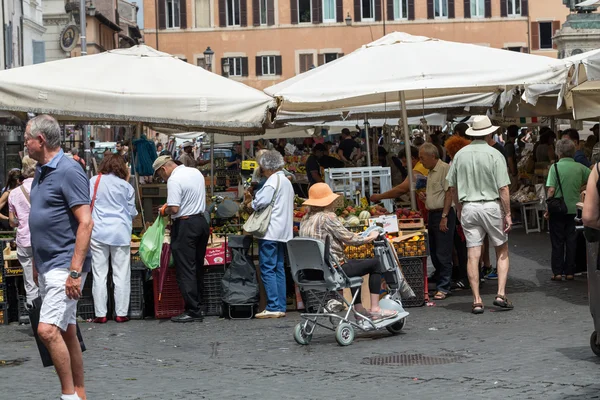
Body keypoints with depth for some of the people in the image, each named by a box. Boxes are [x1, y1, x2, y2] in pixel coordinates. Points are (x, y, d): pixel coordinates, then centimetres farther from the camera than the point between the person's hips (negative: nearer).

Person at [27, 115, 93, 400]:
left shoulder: (69, 171, -14)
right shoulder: (41, 172, 14)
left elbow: (85, 222, -20)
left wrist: (75, 272, -24)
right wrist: (36, 263, 21)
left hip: (64, 266, -9)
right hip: (46, 266, 9)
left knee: (48, 330, -17)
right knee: (67, 332, 13)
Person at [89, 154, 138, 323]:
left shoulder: (94, 181, 2)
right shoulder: (127, 186, 4)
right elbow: (132, 212, 10)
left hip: (98, 232, 0)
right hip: (121, 233, 0)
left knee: (99, 275, 2)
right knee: (121, 275, 3)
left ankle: (100, 314, 1)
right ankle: (121, 313, 3)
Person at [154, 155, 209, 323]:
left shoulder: (174, 180, -15)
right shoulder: (196, 172, 11)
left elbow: (174, 208, -21)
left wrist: (164, 211, -2)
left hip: (184, 225, -8)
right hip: (201, 220, 9)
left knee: (185, 270, -3)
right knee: (198, 267, 15)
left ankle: (193, 311, -4)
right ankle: (199, 305, 19)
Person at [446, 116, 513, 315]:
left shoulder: (460, 155, 3)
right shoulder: (494, 155, -8)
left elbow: (452, 186, 9)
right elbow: (503, 188, -10)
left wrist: (459, 208, 22)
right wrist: (507, 214, -5)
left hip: (468, 207, 3)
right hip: (491, 206, -3)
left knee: (473, 255, 2)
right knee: (502, 250, 12)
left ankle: (477, 300, 2)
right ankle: (501, 294, 2)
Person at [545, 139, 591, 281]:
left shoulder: (556, 167, -12)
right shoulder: (580, 167, -1)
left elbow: (551, 190, -15)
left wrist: (548, 209, -6)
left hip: (558, 210, -3)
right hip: (574, 209, 3)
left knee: (557, 242, 6)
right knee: (571, 241, 10)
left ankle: (557, 272, 7)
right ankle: (569, 272, 13)